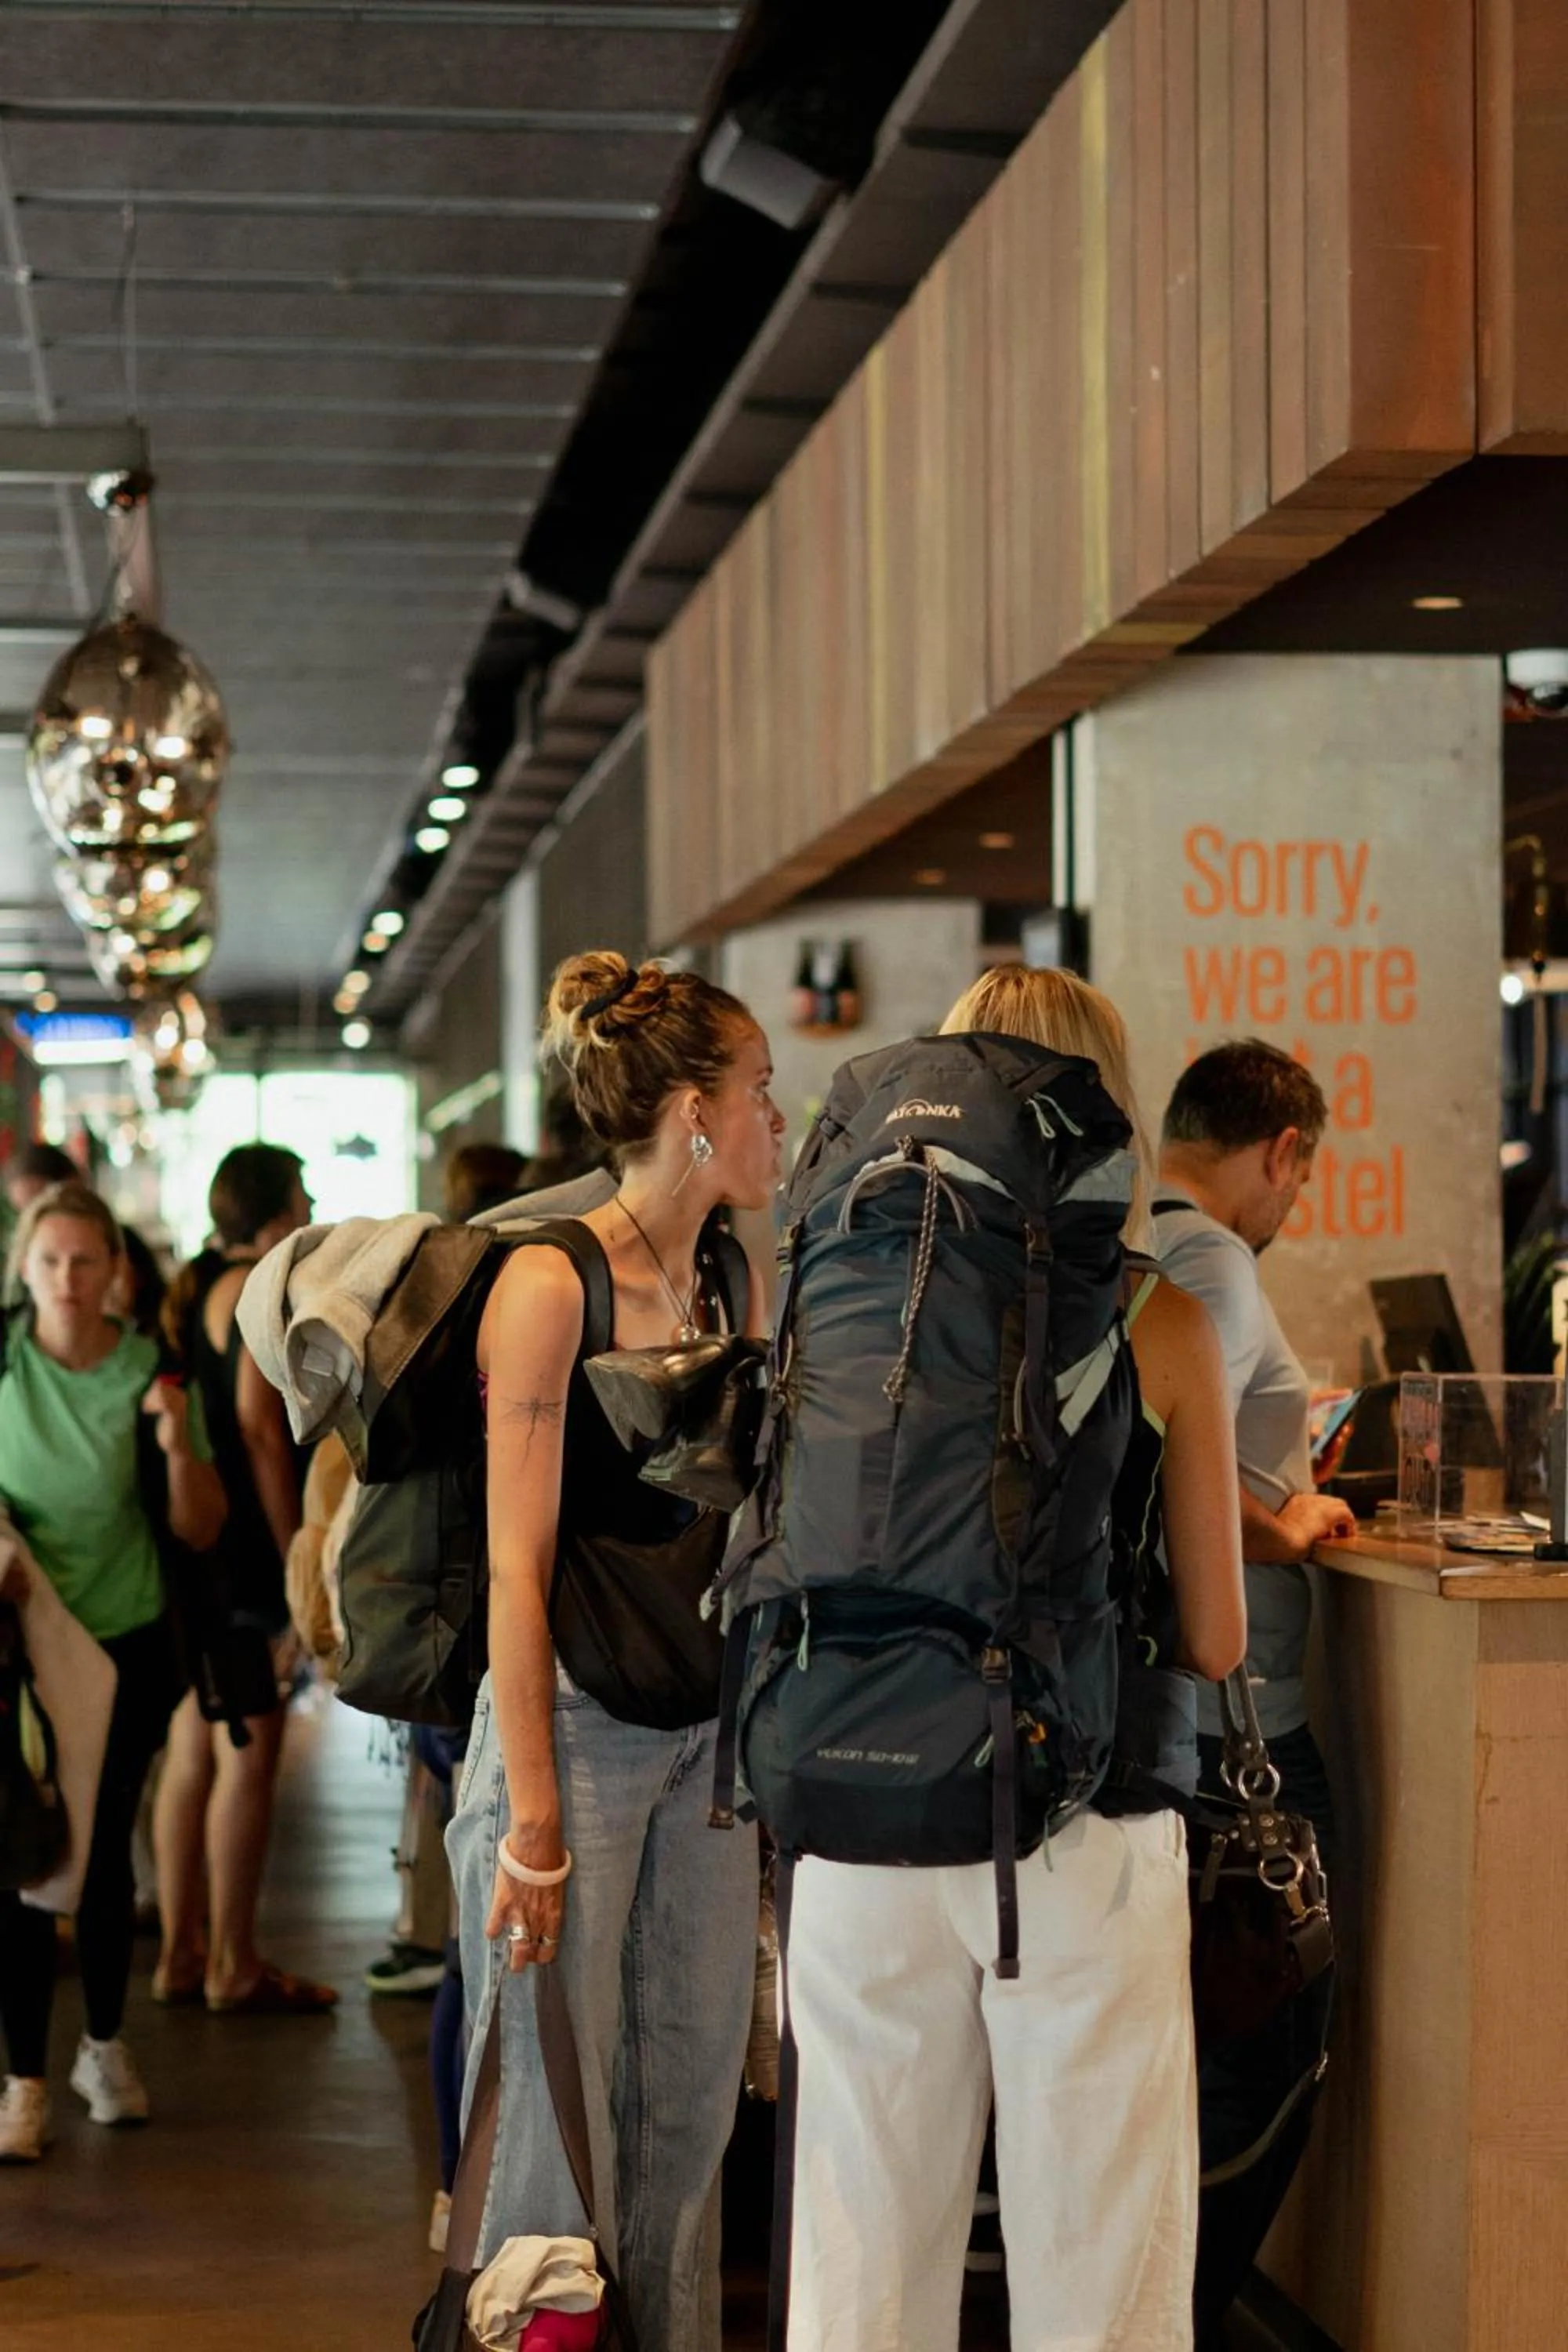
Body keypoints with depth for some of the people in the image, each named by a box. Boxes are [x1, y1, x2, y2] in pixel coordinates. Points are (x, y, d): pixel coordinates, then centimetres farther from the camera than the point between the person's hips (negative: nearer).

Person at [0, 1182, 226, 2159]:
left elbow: (200, 1528, -3)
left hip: (125, 1646, 1)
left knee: (105, 1852, 11)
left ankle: (106, 2047, 30)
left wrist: (179, 1442, -19)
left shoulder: (149, 1372, -6)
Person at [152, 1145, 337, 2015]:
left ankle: (181, 1953, 18)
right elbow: (260, 1426, -18)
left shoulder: (193, 1286, 15)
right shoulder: (259, 1290, -11)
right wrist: (297, 1550, -16)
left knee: (192, 1752, 12)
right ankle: (233, 1965, -1)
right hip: (244, 1548, -10)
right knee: (250, 1753, -5)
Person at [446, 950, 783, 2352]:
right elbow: (518, 1565, -14)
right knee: (558, 2120, -2)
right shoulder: (553, 1284, -11)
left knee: (690, 2107, 9)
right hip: (576, 1731, -7)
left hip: (709, 1737, 7)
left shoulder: (730, 1293, 10)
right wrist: (533, 1822, -17)